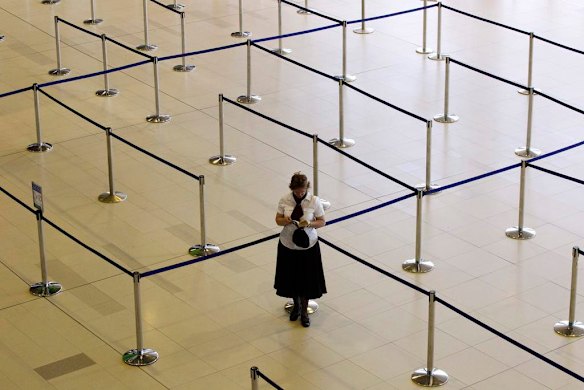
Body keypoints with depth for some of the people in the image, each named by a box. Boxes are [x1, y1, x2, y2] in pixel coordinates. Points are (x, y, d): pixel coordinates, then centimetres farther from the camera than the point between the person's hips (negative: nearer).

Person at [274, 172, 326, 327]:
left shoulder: (314, 201, -14)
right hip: (288, 245, 2)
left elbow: (322, 221, -6)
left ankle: (304, 311, 30)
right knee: (291, 277, 17)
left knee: (307, 279, 10)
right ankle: (296, 305, 42)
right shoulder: (285, 200, -10)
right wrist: (284, 221, -24)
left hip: (308, 246, -2)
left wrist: (309, 224, -26)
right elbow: (278, 219, -1)